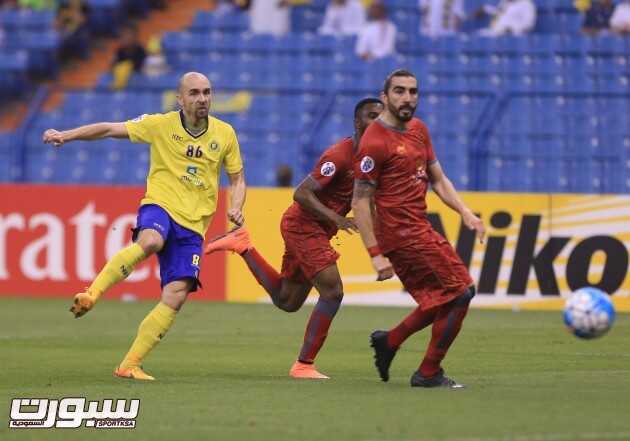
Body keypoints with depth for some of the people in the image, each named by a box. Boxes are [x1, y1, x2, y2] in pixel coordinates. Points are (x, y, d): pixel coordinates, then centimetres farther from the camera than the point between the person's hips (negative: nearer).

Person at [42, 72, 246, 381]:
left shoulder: (224, 134, 8)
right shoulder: (161, 125, 0)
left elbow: (237, 179, 18)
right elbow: (109, 129, 0)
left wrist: (236, 209, -3)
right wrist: (66, 136, -12)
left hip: (193, 226, 3)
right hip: (160, 205, -3)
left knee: (177, 295, -12)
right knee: (150, 241, -41)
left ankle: (130, 365, -6)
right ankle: (92, 294, -38)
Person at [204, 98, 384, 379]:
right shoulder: (339, 155, -22)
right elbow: (302, 193, -25)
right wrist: (335, 218, -33)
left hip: (317, 230, 9)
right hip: (303, 226, -9)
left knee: (287, 301, 17)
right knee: (333, 291, -17)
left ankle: (242, 246, 28)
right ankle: (304, 365, -10)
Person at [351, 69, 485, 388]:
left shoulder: (418, 129, 13)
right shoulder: (375, 142, -14)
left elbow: (437, 179, 20)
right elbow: (361, 202, -14)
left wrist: (465, 212, 4)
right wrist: (376, 254, -19)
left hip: (419, 228, 9)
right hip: (402, 233, -9)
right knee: (460, 291, -7)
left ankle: (388, 341, 27)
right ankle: (429, 373, 2)